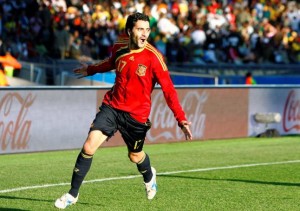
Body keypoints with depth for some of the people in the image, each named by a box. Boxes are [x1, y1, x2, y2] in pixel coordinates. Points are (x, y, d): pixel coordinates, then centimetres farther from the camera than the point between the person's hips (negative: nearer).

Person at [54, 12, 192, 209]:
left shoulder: (153, 57, -17)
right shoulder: (119, 47, -4)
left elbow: (168, 89, -16)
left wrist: (181, 119, -23)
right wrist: (90, 70, 37)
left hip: (136, 115, -2)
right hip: (112, 106, 3)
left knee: (135, 156, 14)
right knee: (89, 147, -11)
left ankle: (149, 176, 52)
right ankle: (72, 194, 3)